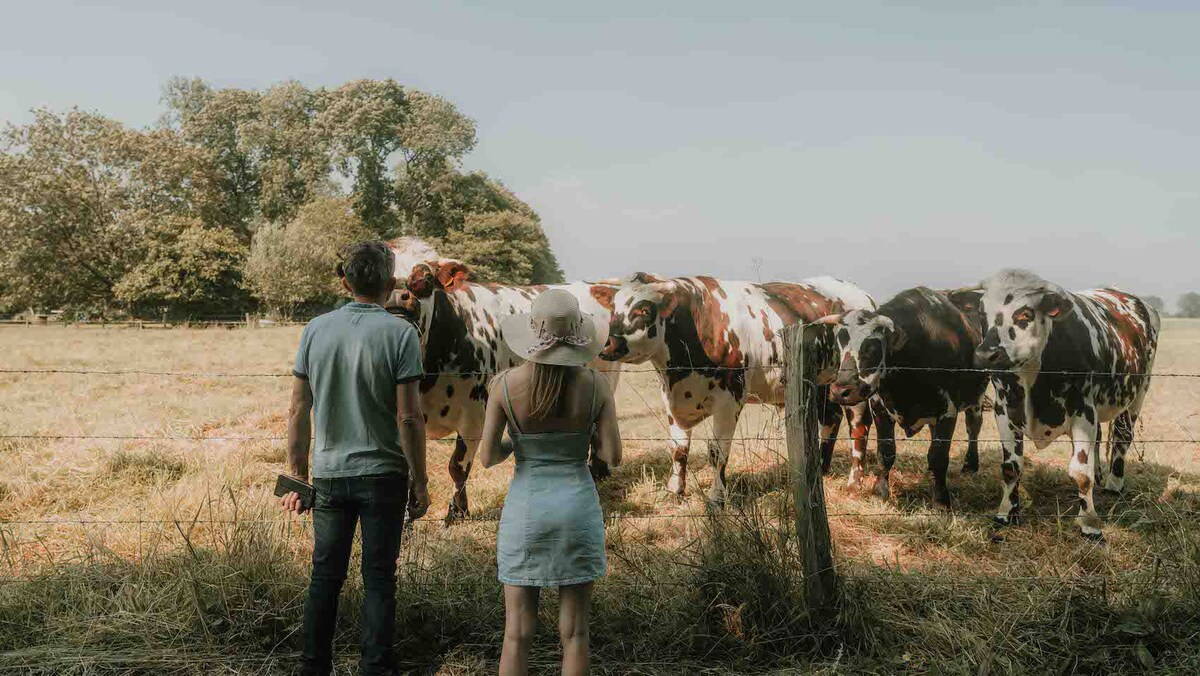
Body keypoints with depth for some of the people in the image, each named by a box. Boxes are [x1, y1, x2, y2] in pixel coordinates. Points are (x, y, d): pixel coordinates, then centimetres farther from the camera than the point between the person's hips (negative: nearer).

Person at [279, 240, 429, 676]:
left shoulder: (316, 330, 2)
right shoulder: (399, 333, -9)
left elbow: (298, 411, 3)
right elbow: (409, 417, -12)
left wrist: (296, 475, 12)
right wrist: (419, 482, -3)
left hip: (328, 474, 3)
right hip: (382, 476, -3)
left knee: (325, 577, 14)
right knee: (378, 581, 6)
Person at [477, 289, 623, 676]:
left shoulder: (505, 384, -10)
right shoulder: (596, 385, -9)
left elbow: (487, 457, -9)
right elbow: (613, 456, -8)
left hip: (525, 511, 0)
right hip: (578, 508, 0)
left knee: (517, 632, 9)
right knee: (574, 630, 10)